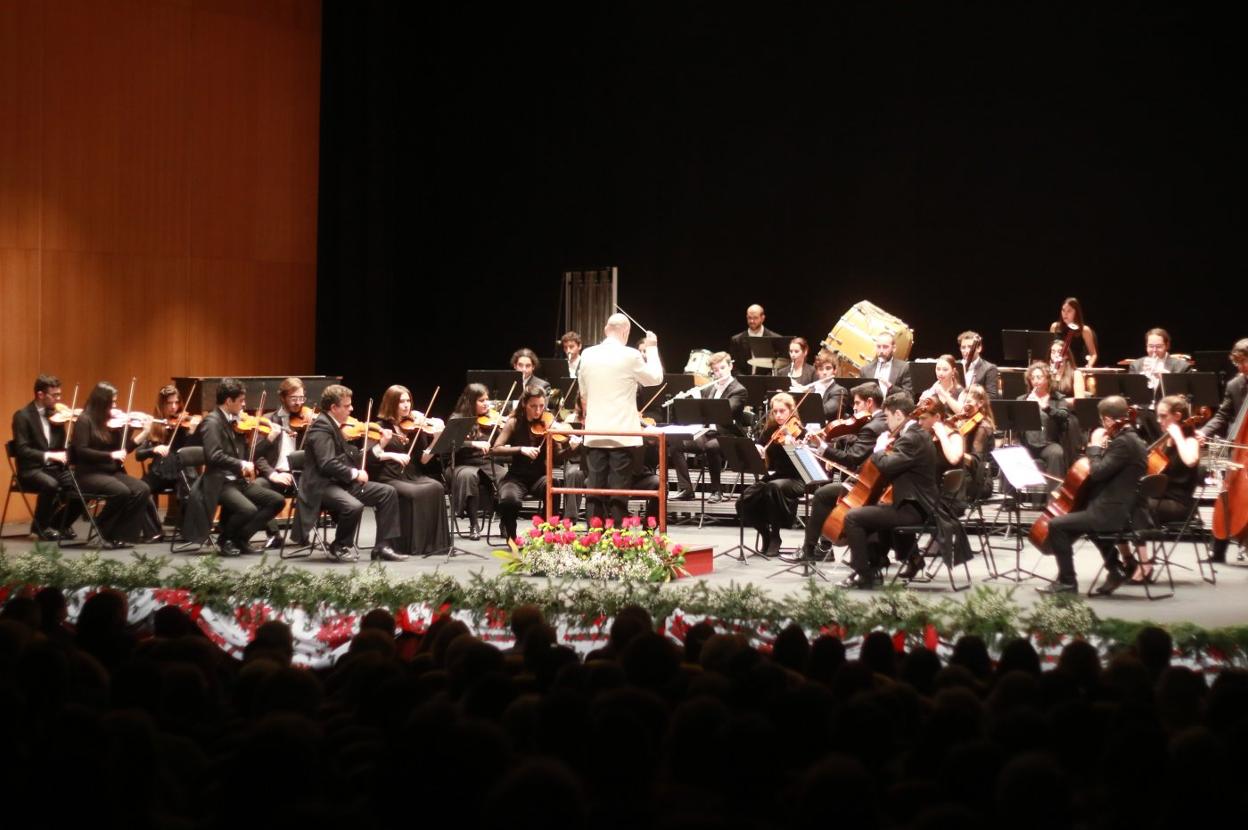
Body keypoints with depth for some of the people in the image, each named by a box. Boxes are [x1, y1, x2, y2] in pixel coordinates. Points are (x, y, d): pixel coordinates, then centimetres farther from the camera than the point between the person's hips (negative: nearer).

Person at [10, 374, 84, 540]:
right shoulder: (22, 416, -6)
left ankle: (61, 523, 7)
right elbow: (22, 450, -16)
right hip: (32, 469, -5)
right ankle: (41, 525, -10)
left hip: (56, 468, 5)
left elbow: (65, 445, 8)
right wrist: (48, 455, -27)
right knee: (51, 484, -37)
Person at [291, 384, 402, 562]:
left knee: (387, 492, 0)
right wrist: (355, 473, -19)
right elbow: (328, 464, -26)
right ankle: (340, 547, -8)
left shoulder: (334, 426, 16)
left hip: (342, 482, 10)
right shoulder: (321, 427, -15)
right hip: (322, 486, -10)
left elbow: (346, 457, 14)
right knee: (354, 506, -36)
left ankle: (383, 546, -1)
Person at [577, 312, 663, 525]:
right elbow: (655, 378, 5)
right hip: (623, 434, -4)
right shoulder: (630, 356, -11)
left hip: (595, 433, 4)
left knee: (595, 490, 7)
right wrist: (652, 349, 15)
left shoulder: (587, 355, 2)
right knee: (619, 492, -1)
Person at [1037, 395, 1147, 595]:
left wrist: (1095, 447, -10)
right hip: (1121, 508, 11)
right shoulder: (1130, 438, 13)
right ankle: (1114, 569, 32)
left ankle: (1066, 582, -3)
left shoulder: (1123, 442, -20)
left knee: (1056, 524, -11)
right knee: (1081, 516, 38)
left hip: (1113, 512, -11)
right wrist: (1102, 449, 11)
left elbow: (1097, 472, -22)